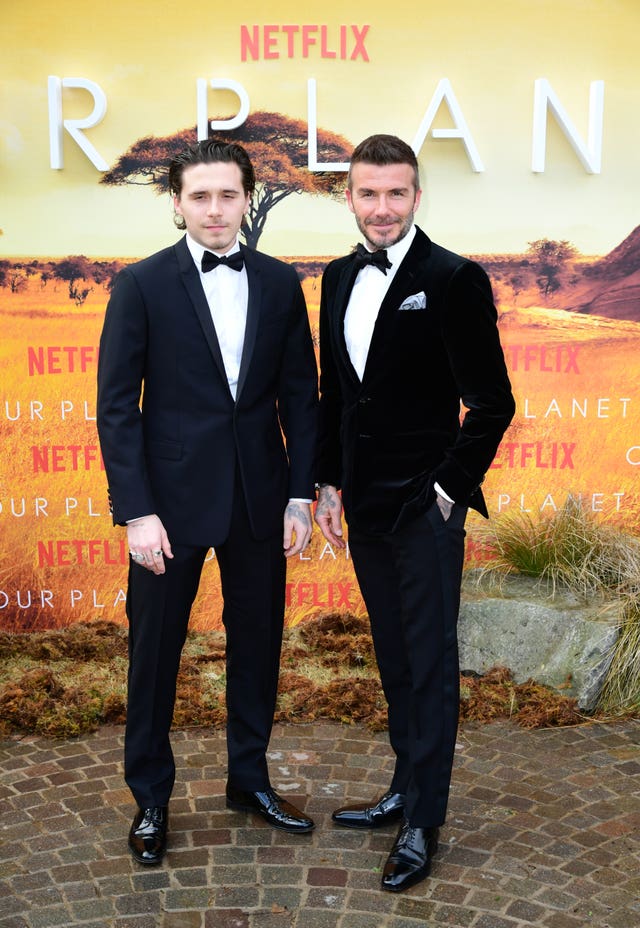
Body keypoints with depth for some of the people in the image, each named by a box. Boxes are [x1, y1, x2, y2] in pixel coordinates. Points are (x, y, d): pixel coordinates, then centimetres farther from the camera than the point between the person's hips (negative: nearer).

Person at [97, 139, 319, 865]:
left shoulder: (280, 283, 4)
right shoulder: (141, 284, -5)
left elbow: (300, 395, 6)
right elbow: (116, 404, -7)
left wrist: (301, 493, 0)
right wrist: (136, 511, -12)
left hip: (260, 497, 3)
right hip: (172, 497, -3)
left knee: (257, 642, 13)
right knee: (154, 650, 8)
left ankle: (249, 779, 34)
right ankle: (150, 799, 27)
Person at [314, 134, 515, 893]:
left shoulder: (454, 279, -11)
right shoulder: (340, 279, 9)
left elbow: (491, 402, -11)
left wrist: (450, 488, -11)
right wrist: (328, 482, 12)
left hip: (425, 506, -6)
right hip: (365, 503, 7)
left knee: (430, 662, 3)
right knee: (393, 658, 17)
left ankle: (423, 824, 15)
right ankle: (405, 790, 32)